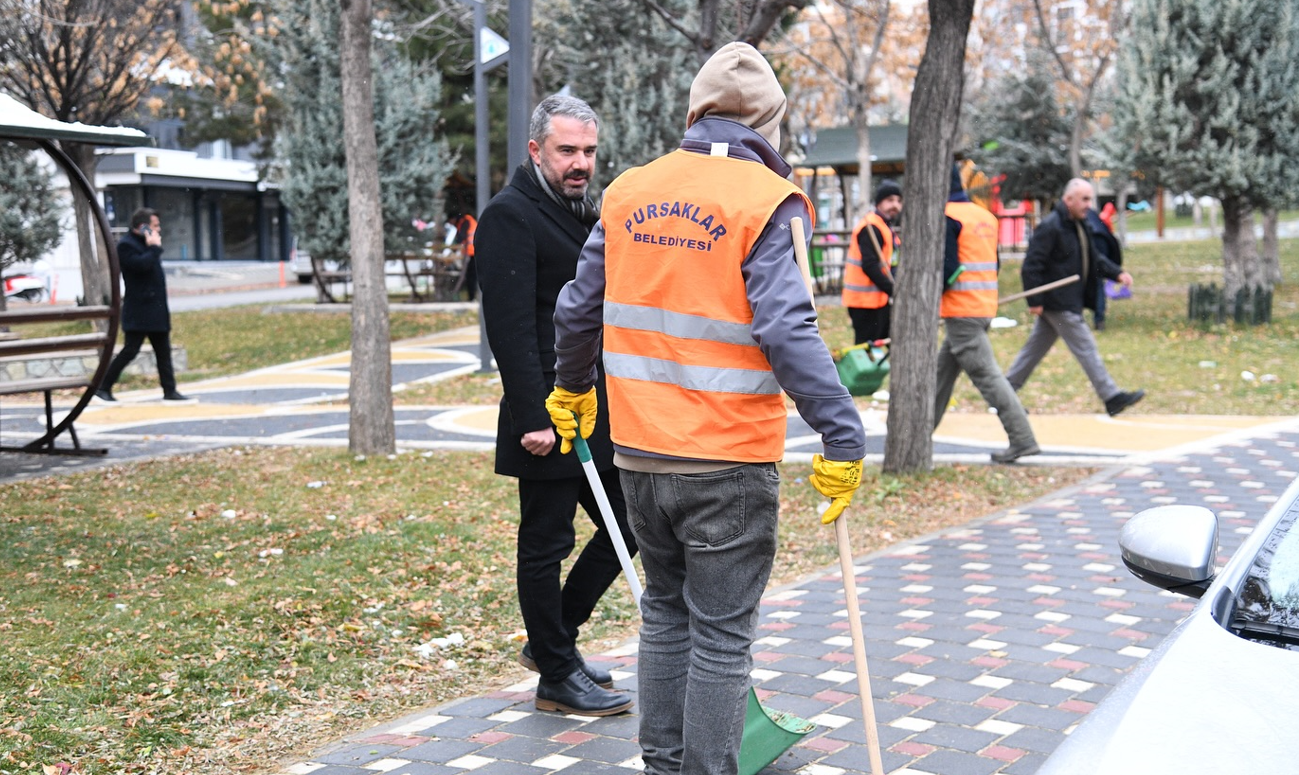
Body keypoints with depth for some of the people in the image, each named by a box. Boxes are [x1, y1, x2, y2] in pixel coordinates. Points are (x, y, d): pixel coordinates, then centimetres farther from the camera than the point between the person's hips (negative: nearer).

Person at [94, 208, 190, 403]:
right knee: (130, 350, -7)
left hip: (156, 310, 10)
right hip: (138, 311, -10)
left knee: (163, 351, 8)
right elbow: (141, 264, -27)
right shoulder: (126, 245, -12)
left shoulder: (144, 243, 18)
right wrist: (154, 247, -17)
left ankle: (169, 390, 11)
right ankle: (103, 387, 2)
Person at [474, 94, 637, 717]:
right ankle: (557, 677, 16)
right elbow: (510, 327, -19)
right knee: (546, 546, 3)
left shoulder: (586, 213, 17)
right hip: (551, 421, -9)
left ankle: (551, 639, 29)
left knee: (627, 528, 14)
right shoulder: (510, 216, -12)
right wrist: (533, 420, -23)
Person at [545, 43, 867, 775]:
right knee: (723, 634, 5)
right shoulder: (766, 201, -10)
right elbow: (786, 330, -20)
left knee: (667, 611, 21)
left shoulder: (629, 192, 6)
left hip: (639, 451, 6)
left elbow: (580, 308, 13)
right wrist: (844, 437, -18)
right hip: (729, 464, -6)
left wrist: (572, 387, 30)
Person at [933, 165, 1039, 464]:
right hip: (985, 307, 9)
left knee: (986, 375, -9)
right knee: (943, 371, 18)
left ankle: (1022, 439, -11)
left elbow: (947, 268, -19)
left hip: (961, 312, -9)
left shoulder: (947, 217, -12)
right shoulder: (985, 216, 15)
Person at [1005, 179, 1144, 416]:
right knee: (1085, 347, -6)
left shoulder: (1078, 225, 13)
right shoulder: (1050, 227, -17)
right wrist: (1035, 301, -20)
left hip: (1069, 300, 10)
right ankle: (1112, 397, -1)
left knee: (1036, 347, 14)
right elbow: (1031, 265, -19)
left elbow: (1094, 257, 20)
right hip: (1058, 302, -10)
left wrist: (1117, 273, 5)